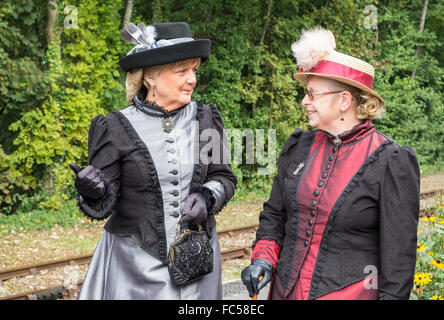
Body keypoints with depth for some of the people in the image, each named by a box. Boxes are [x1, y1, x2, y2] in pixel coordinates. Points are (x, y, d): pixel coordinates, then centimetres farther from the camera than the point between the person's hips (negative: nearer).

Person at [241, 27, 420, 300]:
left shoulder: (391, 162, -11)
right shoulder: (299, 147, 5)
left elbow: (399, 252, -9)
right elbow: (275, 213, 14)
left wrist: (392, 295, -10)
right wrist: (263, 256, -1)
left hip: (350, 292, -5)